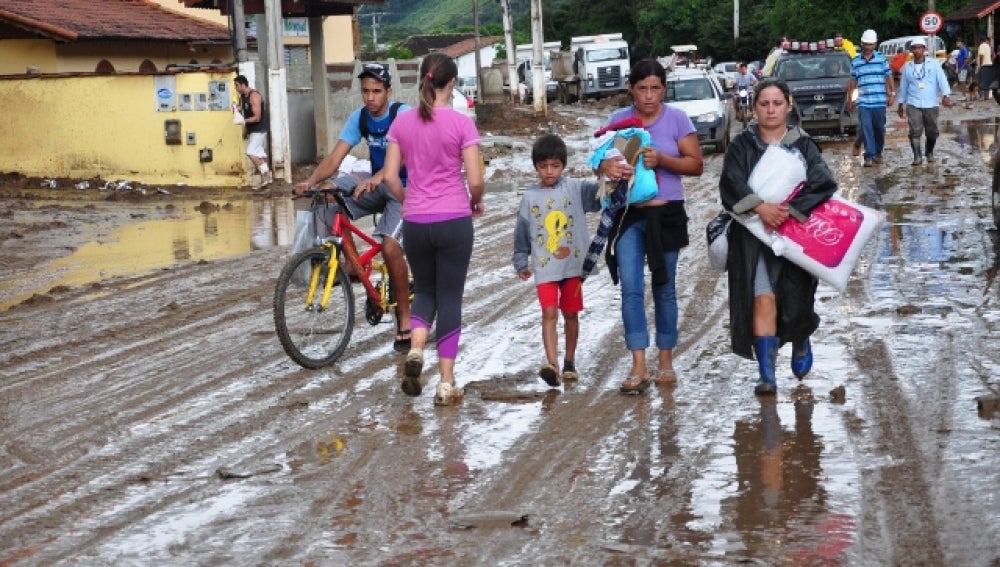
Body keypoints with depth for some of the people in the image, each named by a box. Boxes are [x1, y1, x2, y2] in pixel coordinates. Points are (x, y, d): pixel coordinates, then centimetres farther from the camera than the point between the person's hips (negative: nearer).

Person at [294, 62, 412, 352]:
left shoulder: (403, 114, -19)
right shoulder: (359, 118, -3)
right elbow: (334, 157, -12)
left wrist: (378, 177, -55)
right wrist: (310, 181, -31)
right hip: (376, 186, 6)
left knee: (390, 246, -27)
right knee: (328, 192, -19)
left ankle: (405, 321, -12)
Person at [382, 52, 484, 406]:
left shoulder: (402, 122, 1)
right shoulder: (461, 123, -9)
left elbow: (390, 176, 2)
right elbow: (476, 180, -10)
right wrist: (475, 203, 10)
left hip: (415, 222, 3)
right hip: (454, 221, -3)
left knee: (425, 290, 22)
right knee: (450, 298, 7)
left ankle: (415, 349, -5)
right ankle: (446, 384, 7)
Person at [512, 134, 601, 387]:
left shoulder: (575, 189, 0)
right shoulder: (530, 198, 3)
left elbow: (599, 193, -14)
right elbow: (522, 233, 9)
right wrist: (521, 262, 12)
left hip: (573, 264, 1)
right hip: (544, 266, -1)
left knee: (570, 314, 11)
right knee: (549, 313, -13)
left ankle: (569, 363, 24)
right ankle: (551, 363, -24)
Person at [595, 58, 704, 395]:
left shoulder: (676, 119, -2)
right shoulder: (619, 119, 3)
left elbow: (696, 165, -5)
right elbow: (600, 159, 2)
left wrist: (661, 159, -21)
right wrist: (607, 166, -22)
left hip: (666, 213, -1)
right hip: (628, 215, 1)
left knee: (664, 289, 10)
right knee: (631, 289, -6)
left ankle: (666, 361, 20)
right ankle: (638, 368, -7)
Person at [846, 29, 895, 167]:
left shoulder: (882, 59, 5)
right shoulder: (855, 62, 9)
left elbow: (888, 77, 7)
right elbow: (852, 81, 13)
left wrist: (892, 94, 0)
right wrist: (850, 99, 12)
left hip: (879, 102, 0)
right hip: (863, 103, 0)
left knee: (879, 129, 8)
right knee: (867, 129, -7)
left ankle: (878, 152, 26)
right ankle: (869, 156, -8)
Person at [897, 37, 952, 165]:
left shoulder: (934, 64, 2)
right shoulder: (908, 67, 9)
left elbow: (942, 80, -7)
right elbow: (903, 86, 16)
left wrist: (945, 95, -22)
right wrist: (901, 104, 19)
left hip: (931, 104, 0)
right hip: (913, 104, 0)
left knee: (932, 132, 9)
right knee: (915, 131, -12)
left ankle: (929, 153, 30)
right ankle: (917, 156, -11)